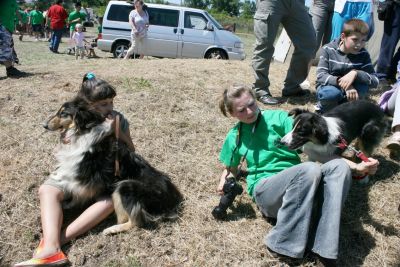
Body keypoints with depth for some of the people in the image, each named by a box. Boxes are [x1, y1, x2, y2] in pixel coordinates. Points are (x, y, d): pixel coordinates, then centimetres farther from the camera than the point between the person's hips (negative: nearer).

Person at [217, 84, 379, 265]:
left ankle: (323, 245, -33)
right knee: (310, 169, -33)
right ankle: (283, 244, -29)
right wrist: (224, 183, 0)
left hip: (297, 186, 3)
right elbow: (231, 169, 25)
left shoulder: (277, 117, 8)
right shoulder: (234, 137, 12)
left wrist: (355, 166, -11)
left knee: (338, 166, -27)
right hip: (265, 189, -2)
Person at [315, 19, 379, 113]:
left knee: (364, 87, -28)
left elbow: (375, 81, -16)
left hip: (349, 91, 3)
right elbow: (320, 76, -22)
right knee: (332, 93, -36)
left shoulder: (363, 55, -8)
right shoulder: (328, 50, -13)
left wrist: (356, 73, -34)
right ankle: (323, 107, -3)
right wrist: (343, 83, -36)